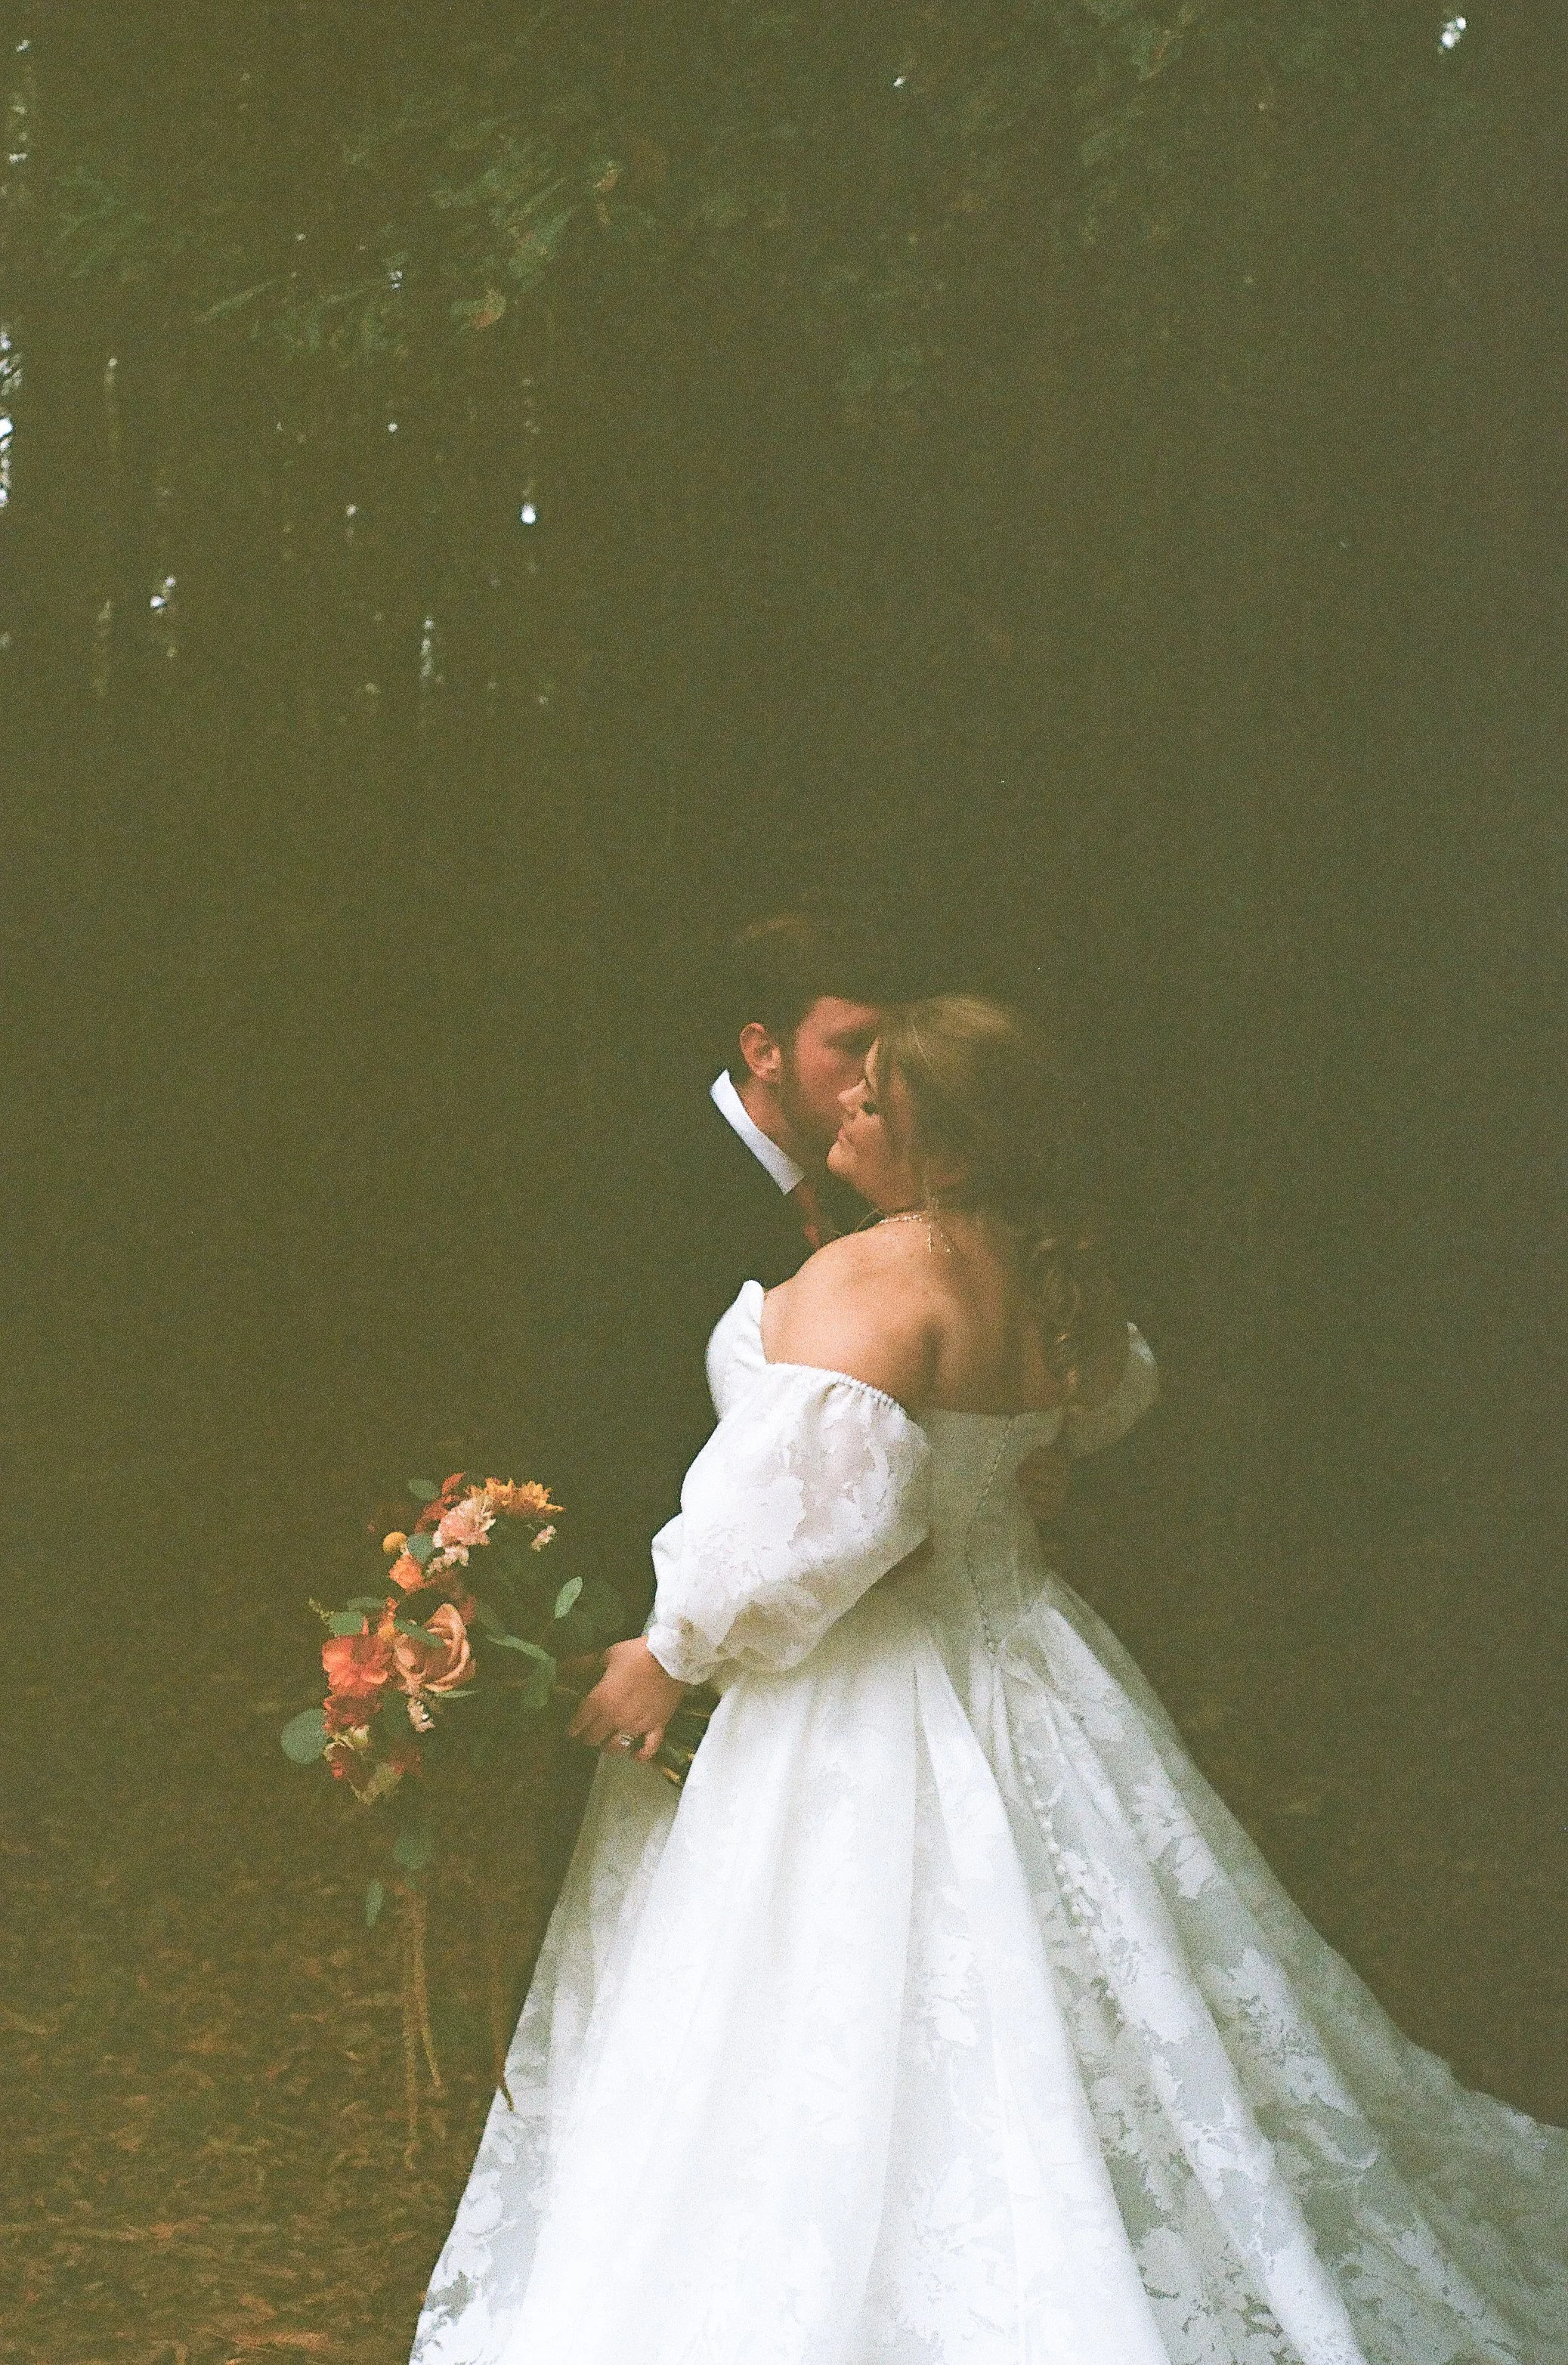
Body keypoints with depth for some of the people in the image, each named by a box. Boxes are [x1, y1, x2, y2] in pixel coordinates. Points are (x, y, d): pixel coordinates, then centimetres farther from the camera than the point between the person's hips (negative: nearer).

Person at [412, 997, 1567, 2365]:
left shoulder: (870, 1280, -25)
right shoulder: (1050, 1274, 1)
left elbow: (810, 1507, -32)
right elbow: (1112, 1399, 22)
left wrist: (672, 1653, -20)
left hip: (861, 1700, -9)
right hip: (1006, 1644, 9)